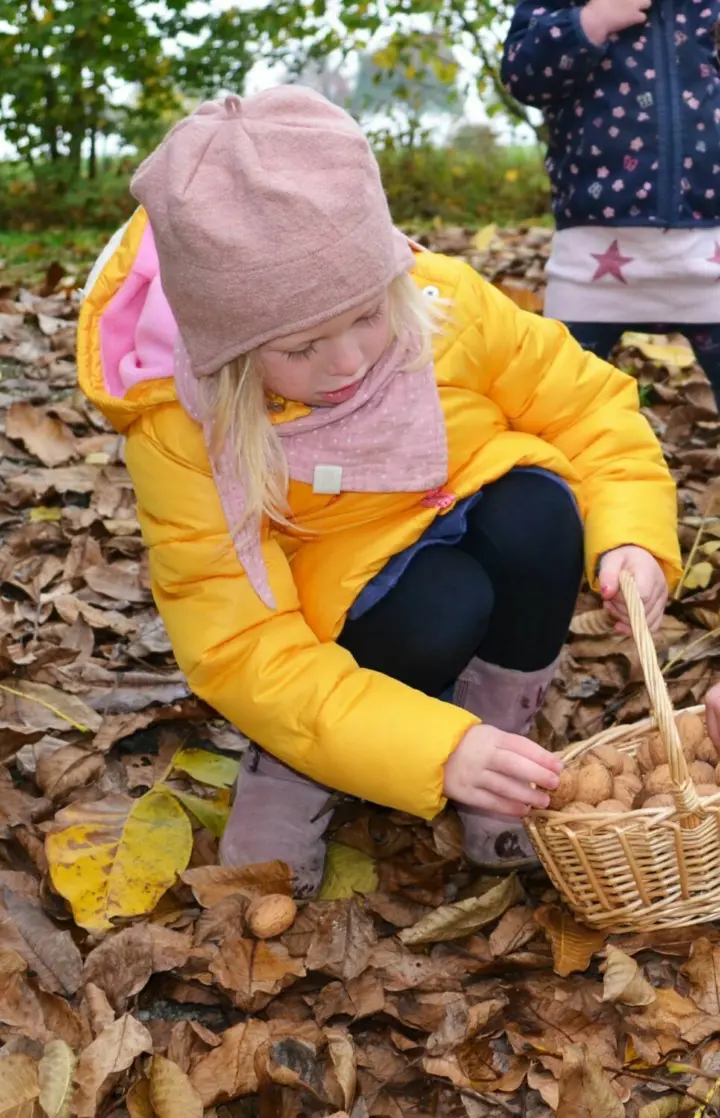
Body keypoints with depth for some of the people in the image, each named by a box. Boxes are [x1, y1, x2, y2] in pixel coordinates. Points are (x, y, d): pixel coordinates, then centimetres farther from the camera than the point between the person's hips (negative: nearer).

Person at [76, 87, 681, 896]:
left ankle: (500, 738, -8)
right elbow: (243, 652, -28)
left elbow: (587, 405, -9)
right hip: (341, 631, -2)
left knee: (534, 506, -28)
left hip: (470, 536, 3)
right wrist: (436, 751, -40)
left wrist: (631, 535, -29)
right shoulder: (178, 429, -27)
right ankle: (290, 768, -5)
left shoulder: (443, 302, -22)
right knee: (437, 608, -33)